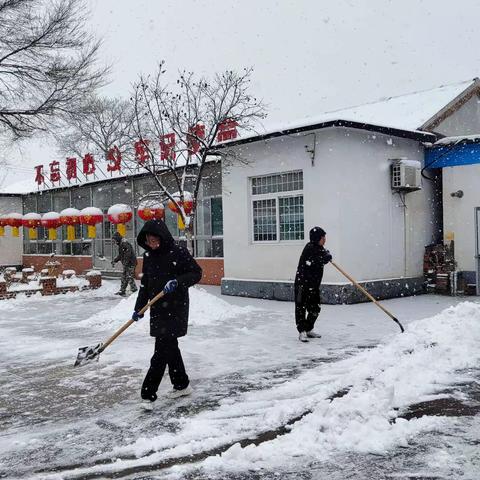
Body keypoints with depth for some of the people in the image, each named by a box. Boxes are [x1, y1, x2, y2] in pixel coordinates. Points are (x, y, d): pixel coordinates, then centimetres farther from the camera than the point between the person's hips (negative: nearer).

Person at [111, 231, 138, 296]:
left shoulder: (125, 244, -17)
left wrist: (125, 263, -26)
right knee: (124, 277, 15)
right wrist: (114, 261, 26)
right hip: (126, 264, 11)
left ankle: (134, 290, -7)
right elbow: (120, 255, 29)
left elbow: (128, 255, -25)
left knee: (130, 277, -11)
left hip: (130, 264, -11)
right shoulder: (121, 245, 17)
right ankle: (122, 291, 24)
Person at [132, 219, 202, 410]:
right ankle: (182, 385, 29)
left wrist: (177, 281, -26)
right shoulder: (148, 256, 8)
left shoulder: (178, 253, -12)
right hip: (157, 309, 7)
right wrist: (139, 308, 10)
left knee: (162, 350, -8)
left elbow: (197, 273, -10)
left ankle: (148, 394, -5)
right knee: (170, 346, 14)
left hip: (176, 309, -7)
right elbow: (145, 284, 14)